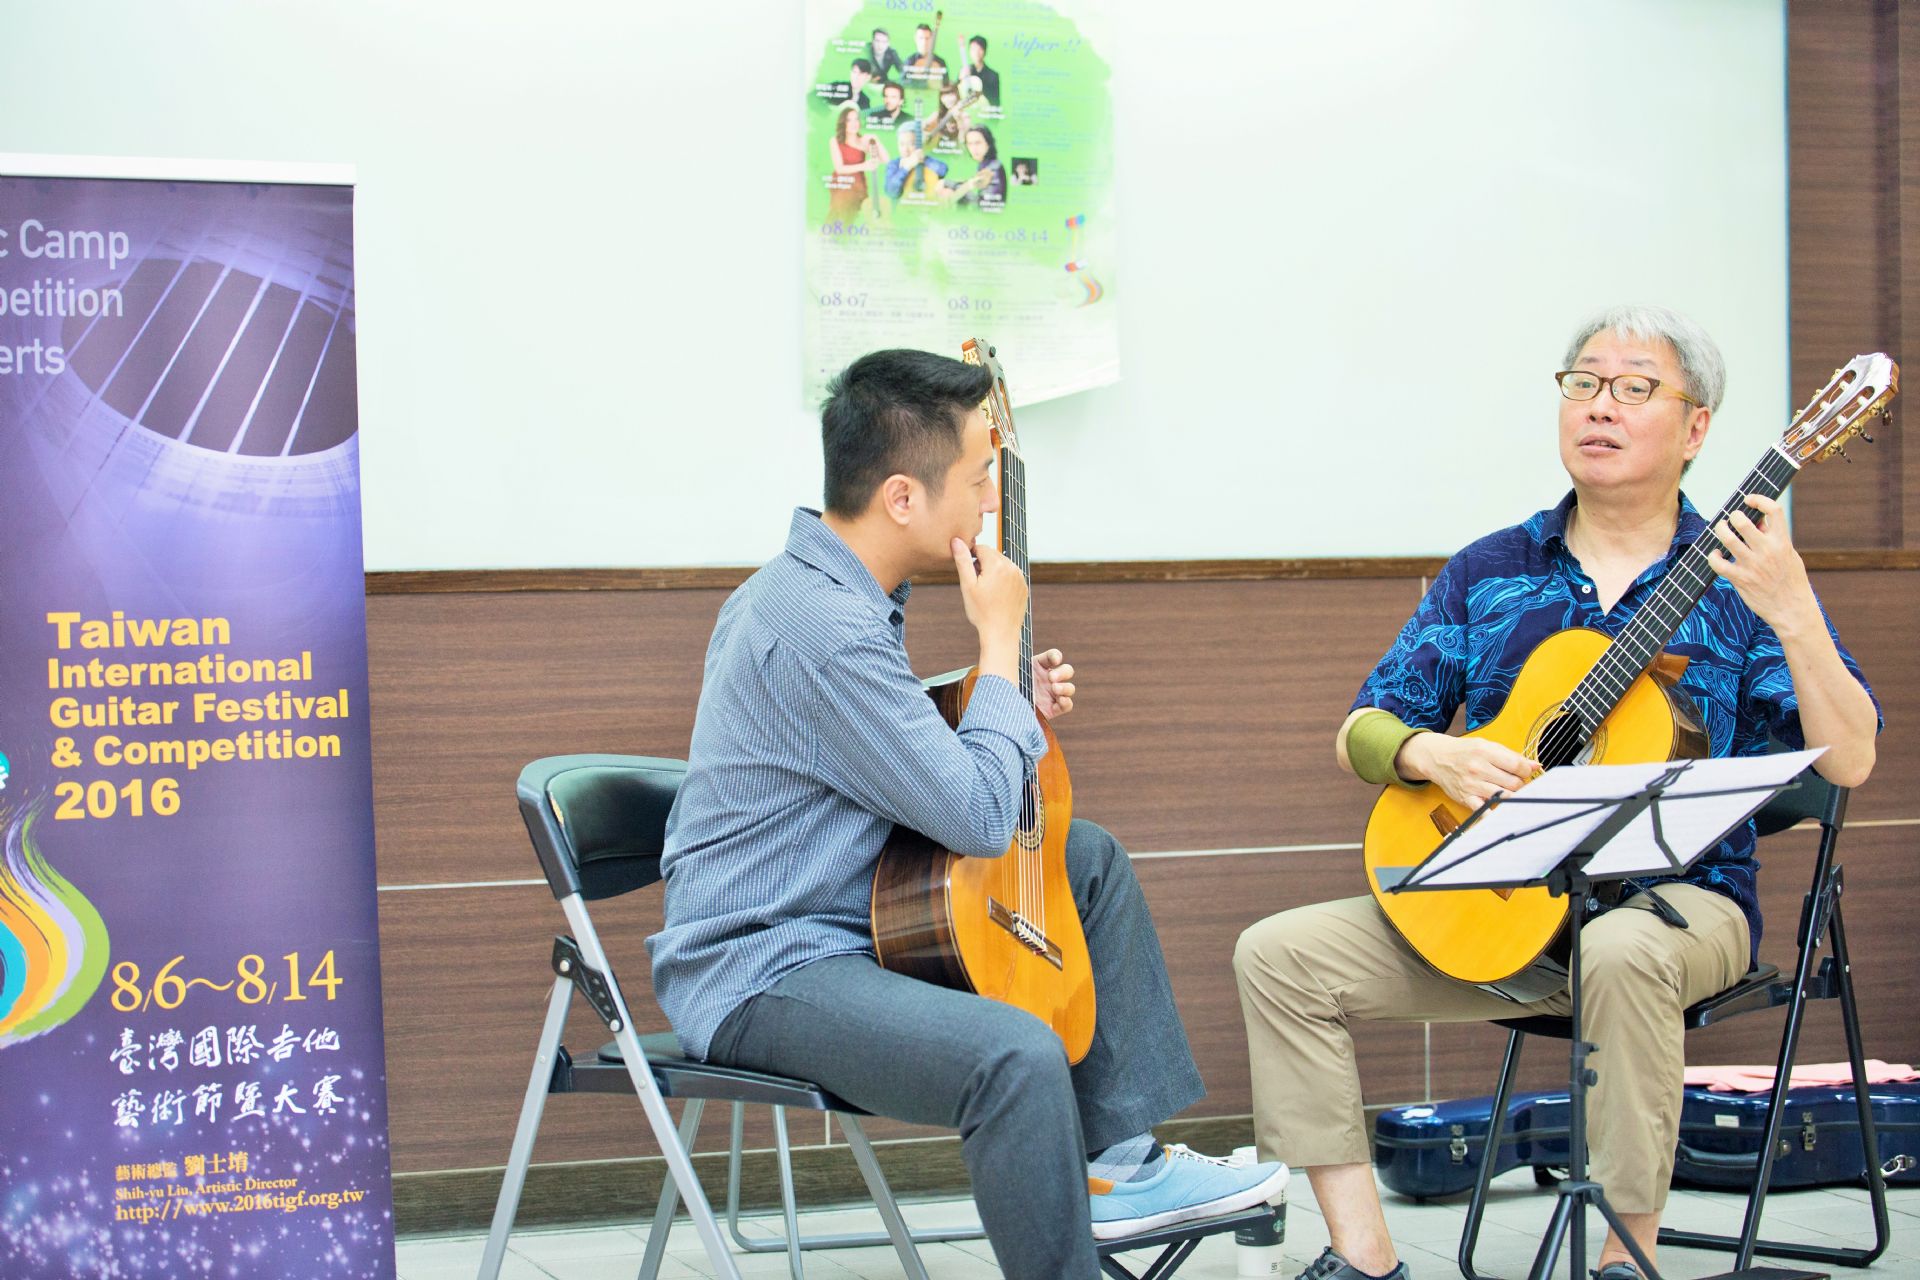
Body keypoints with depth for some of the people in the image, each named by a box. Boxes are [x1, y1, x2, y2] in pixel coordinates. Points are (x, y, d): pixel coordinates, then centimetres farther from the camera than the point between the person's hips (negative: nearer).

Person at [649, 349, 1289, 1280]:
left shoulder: (824, 585, 8)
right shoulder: (822, 629, -26)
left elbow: (917, 758, 23)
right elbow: (981, 818, -23)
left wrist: (1012, 701, 8)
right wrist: (1000, 639, -12)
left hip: (852, 911, 11)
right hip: (761, 967, -11)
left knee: (1091, 859, 20)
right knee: (1017, 1056, -35)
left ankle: (1120, 1163, 20)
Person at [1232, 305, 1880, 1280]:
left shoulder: (1738, 581, 0)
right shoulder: (1487, 574, 10)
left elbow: (1847, 762, -11)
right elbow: (1361, 735, 10)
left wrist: (1792, 615, -25)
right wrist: (1432, 753, -13)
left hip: (1675, 897, -4)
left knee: (1622, 954, -40)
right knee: (1278, 955, -13)